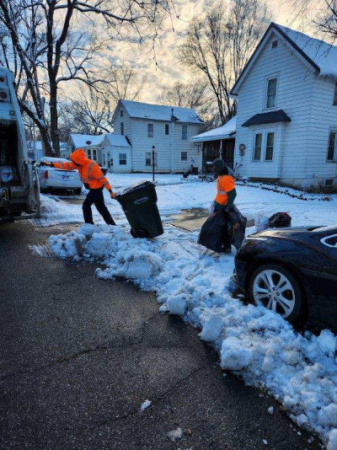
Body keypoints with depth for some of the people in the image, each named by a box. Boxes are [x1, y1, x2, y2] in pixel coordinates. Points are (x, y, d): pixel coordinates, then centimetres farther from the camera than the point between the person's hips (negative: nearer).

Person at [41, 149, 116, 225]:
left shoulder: (92, 166, -28)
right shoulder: (80, 163, -5)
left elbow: (102, 178, -26)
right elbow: (67, 166, 1)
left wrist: (110, 191, -24)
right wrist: (51, 164, -3)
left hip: (97, 188, -9)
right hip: (93, 188, 9)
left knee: (86, 205, -8)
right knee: (101, 208, 13)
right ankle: (112, 224, 20)